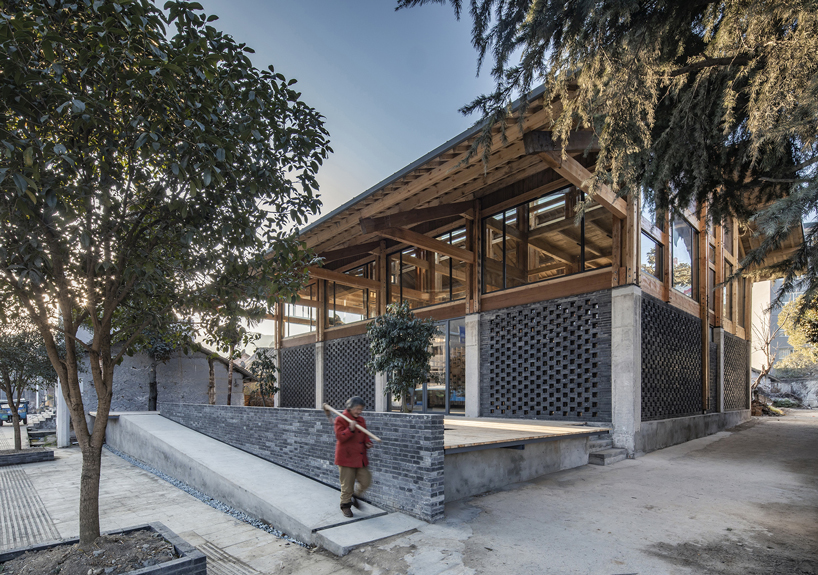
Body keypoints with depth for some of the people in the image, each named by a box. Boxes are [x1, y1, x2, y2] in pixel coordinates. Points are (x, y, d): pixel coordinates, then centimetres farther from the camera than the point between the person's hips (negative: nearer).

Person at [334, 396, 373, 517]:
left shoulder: (362, 421, 11)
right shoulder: (340, 420, -8)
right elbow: (340, 437, -17)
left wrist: (368, 443, 0)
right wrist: (350, 429, -32)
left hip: (361, 458, 6)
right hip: (346, 457, -6)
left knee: (366, 481, 6)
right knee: (347, 484, 2)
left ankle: (354, 496, 32)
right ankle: (345, 505, 22)